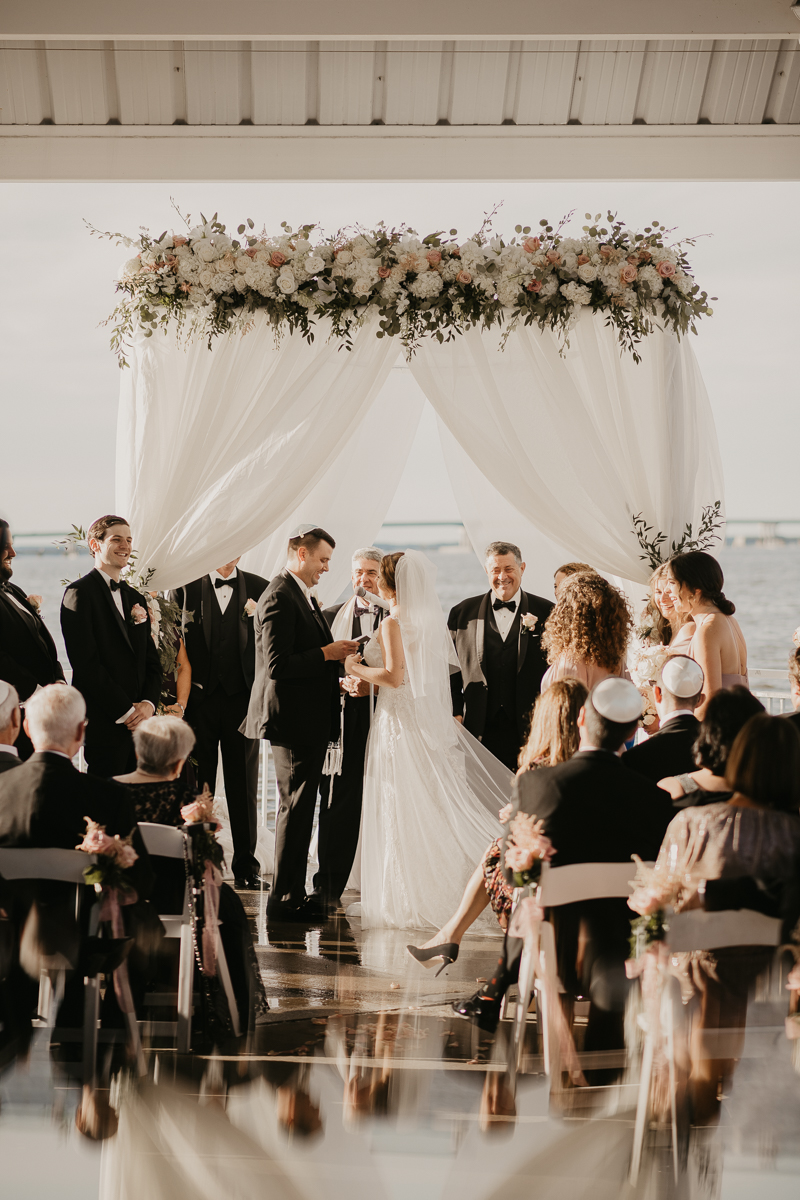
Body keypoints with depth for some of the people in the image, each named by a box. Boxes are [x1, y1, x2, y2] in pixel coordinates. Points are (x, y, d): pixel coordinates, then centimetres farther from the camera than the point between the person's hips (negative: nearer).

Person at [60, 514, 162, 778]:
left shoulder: (135, 598, 20)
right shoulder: (80, 593, -5)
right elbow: (86, 663, -13)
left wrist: (148, 703, -2)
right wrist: (125, 711, -13)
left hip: (139, 721, 7)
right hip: (104, 723, -7)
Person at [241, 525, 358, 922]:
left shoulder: (303, 596, 18)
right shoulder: (279, 597, -15)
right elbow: (277, 665, -23)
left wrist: (333, 676, 13)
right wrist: (326, 654, -16)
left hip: (310, 720, 11)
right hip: (293, 720, -11)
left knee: (300, 809, 14)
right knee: (295, 809, -6)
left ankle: (293, 894, 21)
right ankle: (284, 900, 0)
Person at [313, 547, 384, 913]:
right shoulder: (331, 617, 14)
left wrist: (372, 684, -13)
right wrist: (343, 684, -9)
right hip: (342, 717, 1)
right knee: (339, 803, -2)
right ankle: (329, 886, 3)